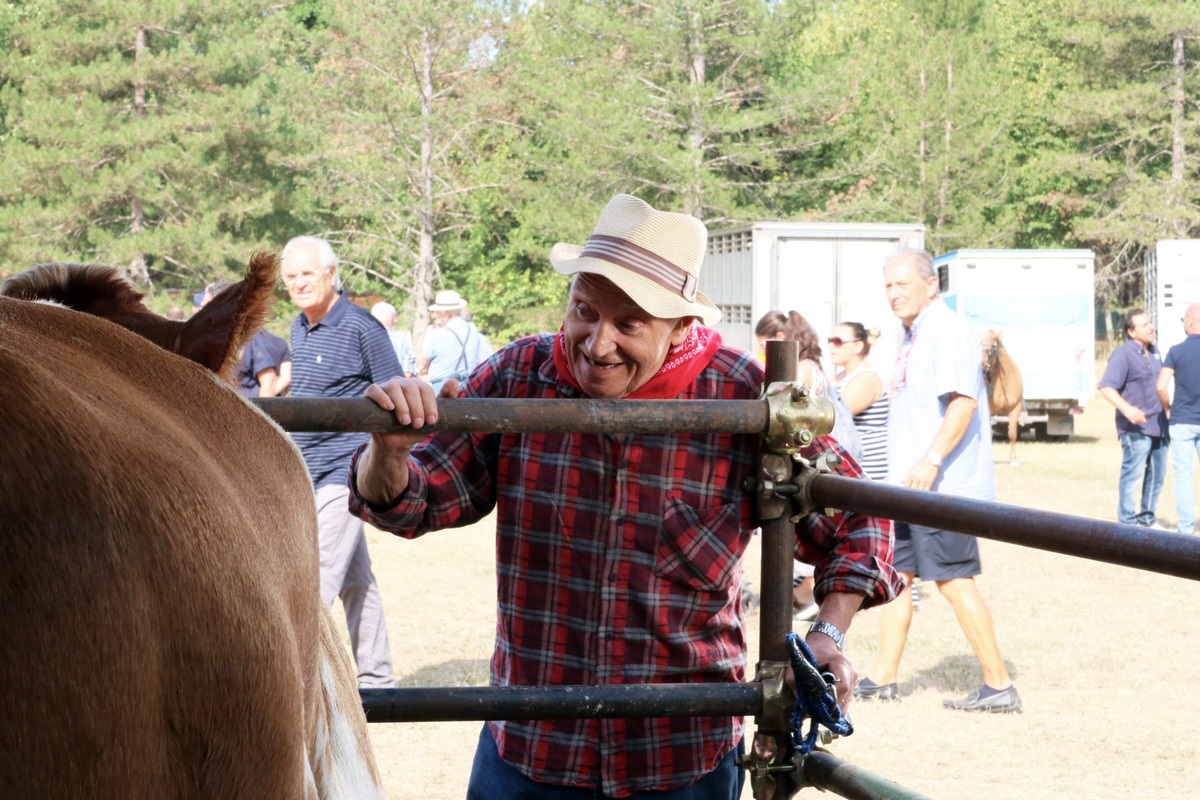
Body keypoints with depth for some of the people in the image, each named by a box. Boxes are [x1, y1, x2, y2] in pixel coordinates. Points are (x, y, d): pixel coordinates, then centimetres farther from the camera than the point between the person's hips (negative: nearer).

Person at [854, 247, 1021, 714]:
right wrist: (900, 470, 26)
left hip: (943, 484, -10)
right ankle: (883, 678, 20)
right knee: (895, 572, 12)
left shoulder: (946, 330, -13)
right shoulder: (914, 335, 18)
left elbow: (964, 399, -24)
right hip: (912, 485, 10)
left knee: (954, 581, -8)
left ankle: (998, 687, -3)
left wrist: (931, 460, -29)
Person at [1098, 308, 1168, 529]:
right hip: (1136, 428, -8)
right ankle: (1127, 522, 1)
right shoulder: (1123, 354, -12)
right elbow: (1106, 388, -21)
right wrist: (1127, 409, -33)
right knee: (1133, 474, -6)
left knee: (1157, 474, 13)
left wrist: (1166, 409, 23)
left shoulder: (1153, 351, 14)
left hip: (1158, 425, 8)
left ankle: (1147, 518, 24)